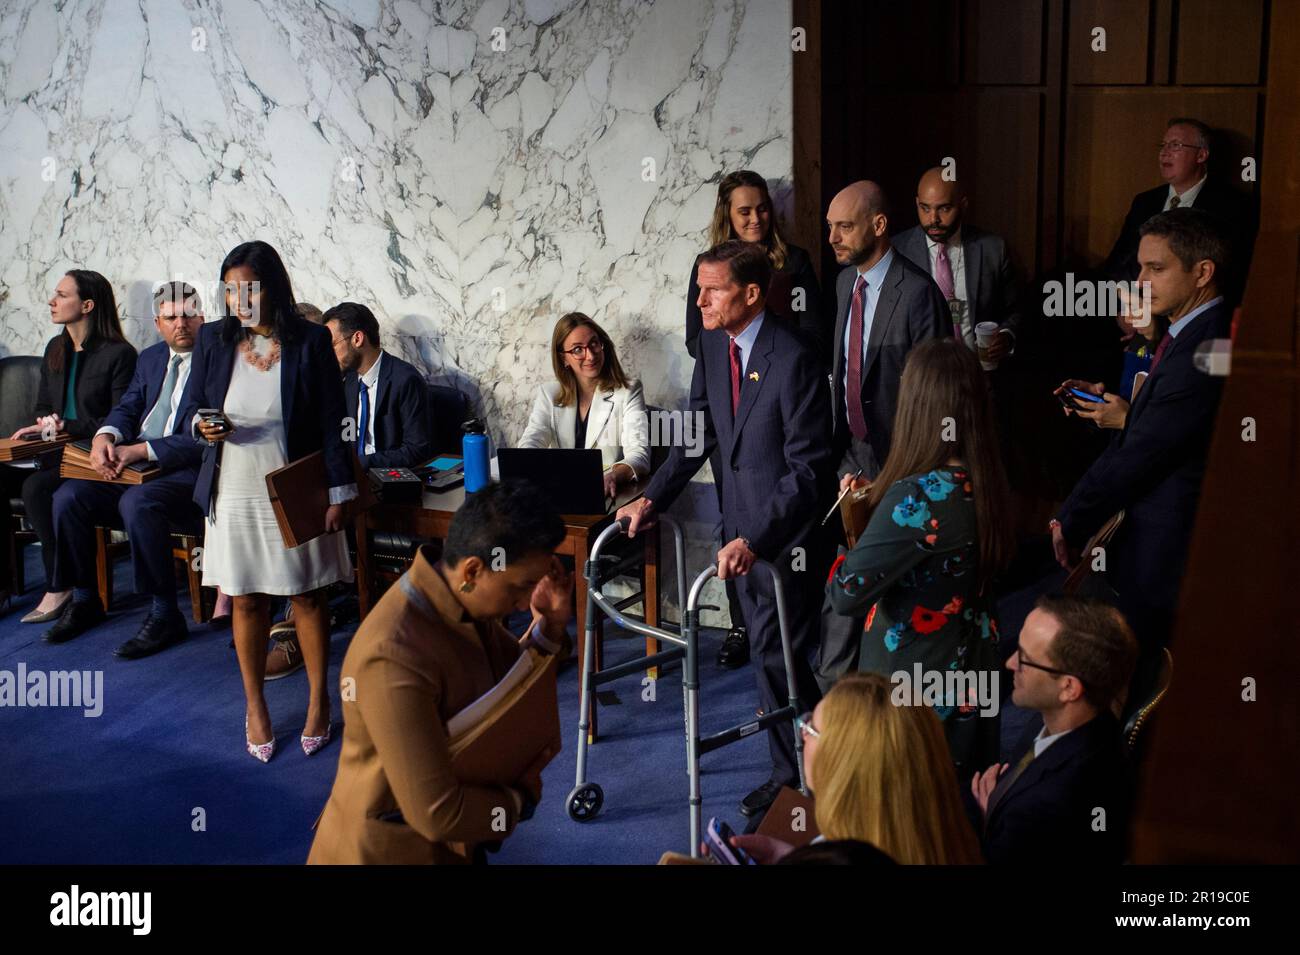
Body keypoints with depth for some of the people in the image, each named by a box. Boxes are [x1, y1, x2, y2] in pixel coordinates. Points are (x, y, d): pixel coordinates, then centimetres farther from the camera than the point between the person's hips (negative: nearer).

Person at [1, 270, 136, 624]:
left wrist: (64, 426, -16)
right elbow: (43, 406, 24)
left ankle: (59, 589, -21)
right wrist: (44, 425, 0)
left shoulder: (119, 354, -8)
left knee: (35, 487, -31)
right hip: (56, 455, 7)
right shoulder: (55, 349, 17)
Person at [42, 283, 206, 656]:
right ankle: (84, 599, 7)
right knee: (68, 496, -11)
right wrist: (106, 436, -8)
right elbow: (127, 409, 16)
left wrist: (139, 450, -22)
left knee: (138, 502, -34)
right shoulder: (150, 358, 18)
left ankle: (165, 614, -21)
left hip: (188, 472, -7)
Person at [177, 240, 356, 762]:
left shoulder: (310, 341, -7)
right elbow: (190, 409, 9)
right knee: (246, 601, 10)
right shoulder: (213, 339, 0)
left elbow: (332, 423, -5)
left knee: (308, 597, 7)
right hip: (235, 494, 2)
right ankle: (255, 707, 27)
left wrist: (339, 493, -7)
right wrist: (203, 425, -15)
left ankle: (319, 700, 25)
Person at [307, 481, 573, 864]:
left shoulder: (462, 601, -7)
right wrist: (520, 797, -13)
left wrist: (550, 624, -10)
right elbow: (438, 813, -30)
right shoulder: (395, 659, -33)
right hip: (392, 850, -8)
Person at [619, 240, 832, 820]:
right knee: (766, 647, 17)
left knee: (777, 652, -1)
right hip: (741, 524, 8)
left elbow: (808, 469, -24)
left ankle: (793, 775, 17)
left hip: (785, 529, -7)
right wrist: (653, 498, 4)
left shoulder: (794, 360, -23)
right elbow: (701, 432, 12)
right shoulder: (713, 345, 2)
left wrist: (755, 541, -32)